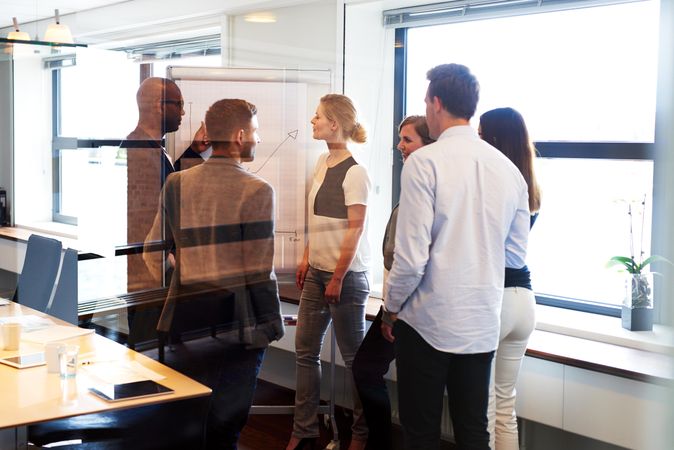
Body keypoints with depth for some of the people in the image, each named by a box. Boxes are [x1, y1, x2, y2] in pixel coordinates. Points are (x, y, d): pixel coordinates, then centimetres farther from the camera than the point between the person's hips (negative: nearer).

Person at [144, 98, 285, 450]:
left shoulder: (176, 184, 3)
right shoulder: (256, 191, -13)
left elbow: (153, 254, 6)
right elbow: (259, 271, -15)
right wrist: (270, 325, -5)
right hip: (237, 326, -5)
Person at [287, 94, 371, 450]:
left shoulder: (354, 172, -15)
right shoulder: (322, 163, 9)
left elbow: (355, 229, -16)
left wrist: (338, 278, -15)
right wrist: (306, 259, 14)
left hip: (346, 274, -8)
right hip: (317, 271, 8)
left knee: (354, 357, 5)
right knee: (305, 351, 10)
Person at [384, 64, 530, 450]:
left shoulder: (425, 161, -14)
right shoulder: (509, 169, 1)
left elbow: (412, 256, -16)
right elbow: (517, 255, 7)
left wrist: (393, 304, 0)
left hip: (429, 321, -4)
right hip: (483, 324, 5)